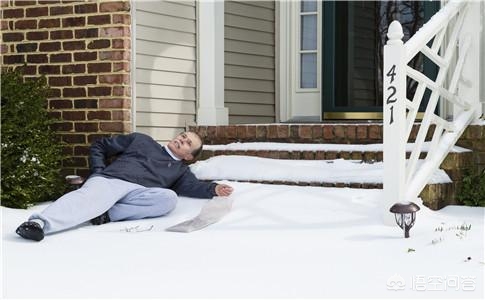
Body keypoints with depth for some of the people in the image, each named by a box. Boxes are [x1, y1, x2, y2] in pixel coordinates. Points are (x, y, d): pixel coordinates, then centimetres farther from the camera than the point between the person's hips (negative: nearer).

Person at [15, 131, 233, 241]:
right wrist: (98, 172, 11)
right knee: (89, 197, -36)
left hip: (139, 194, 1)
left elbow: (193, 186, 10)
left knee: (169, 198, -30)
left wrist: (214, 189, -11)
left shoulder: (180, 170, 32)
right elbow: (99, 147, 29)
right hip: (109, 180, -1)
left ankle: (109, 214, -32)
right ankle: (40, 223, -59)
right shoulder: (141, 141, 28)